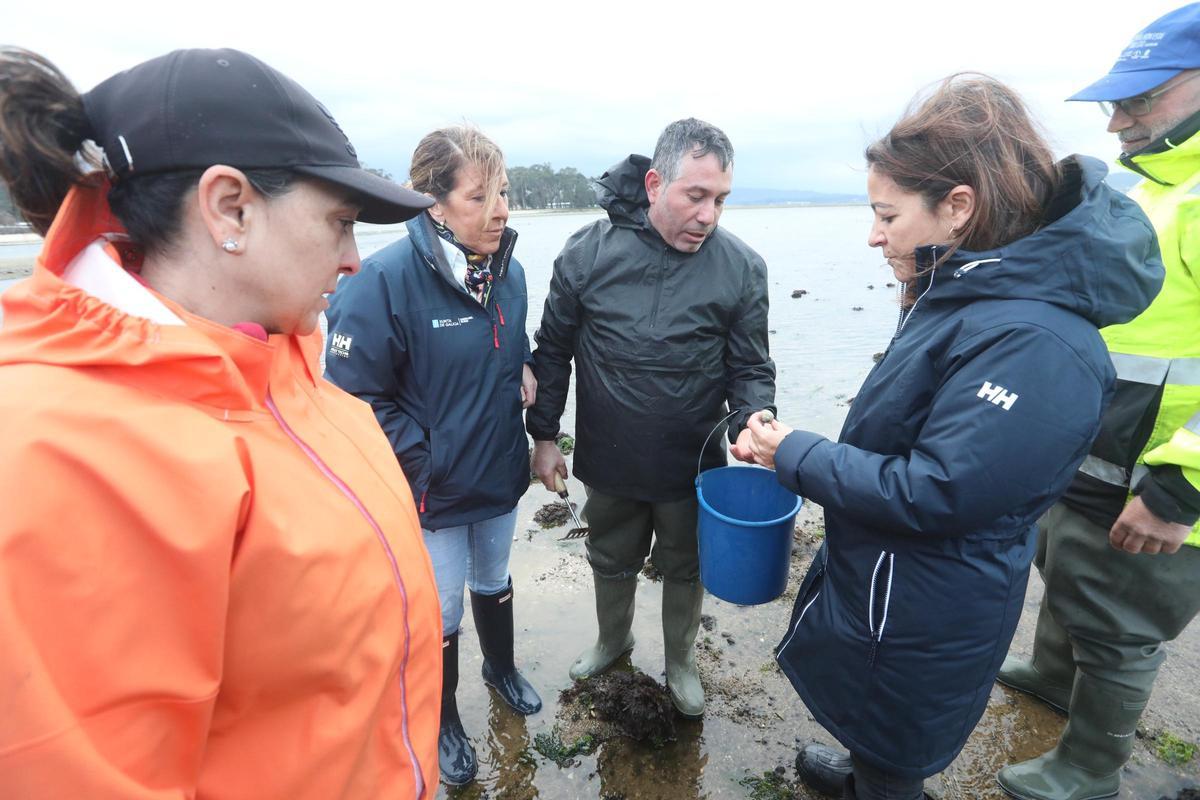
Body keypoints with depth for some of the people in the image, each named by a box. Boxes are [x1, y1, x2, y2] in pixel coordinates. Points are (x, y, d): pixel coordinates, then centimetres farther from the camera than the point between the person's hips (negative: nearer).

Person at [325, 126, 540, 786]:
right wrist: (419, 461, -19)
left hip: (501, 474, 5)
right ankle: (442, 720, 44)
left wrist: (523, 368, -6)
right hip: (433, 490, -5)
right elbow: (354, 393, -20)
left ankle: (501, 667, 57)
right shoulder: (387, 278, -23)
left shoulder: (509, 270, -4)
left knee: (493, 580, 28)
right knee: (440, 615, 15)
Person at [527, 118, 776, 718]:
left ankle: (680, 661, 50)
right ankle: (613, 640, 55)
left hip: (692, 466, 0)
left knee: (685, 569, 21)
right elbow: (553, 350, -2)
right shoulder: (589, 252, -12)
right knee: (611, 561, 24)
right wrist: (543, 435, 1)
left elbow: (751, 368, -5)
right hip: (608, 461, 1)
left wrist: (749, 426, -25)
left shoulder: (741, 268, -12)